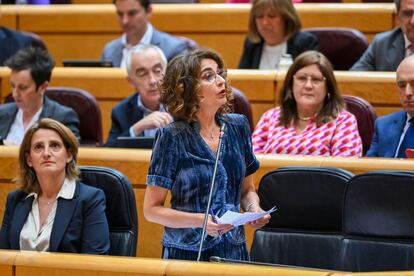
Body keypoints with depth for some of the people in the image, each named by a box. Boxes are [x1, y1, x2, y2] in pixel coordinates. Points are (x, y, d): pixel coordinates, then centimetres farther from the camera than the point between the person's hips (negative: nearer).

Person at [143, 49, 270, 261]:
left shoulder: (238, 127, 3)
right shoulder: (172, 137, -11)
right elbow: (151, 209, -9)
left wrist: (254, 209, -7)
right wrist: (200, 221, -22)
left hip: (234, 249, 4)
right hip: (187, 253, -4)